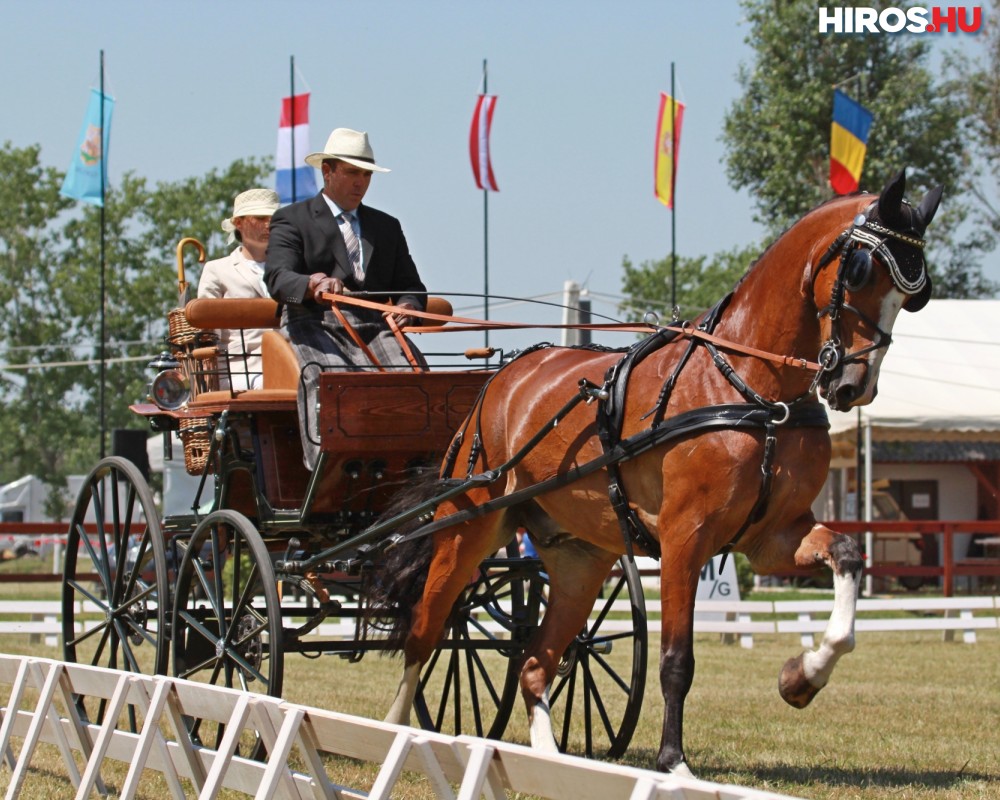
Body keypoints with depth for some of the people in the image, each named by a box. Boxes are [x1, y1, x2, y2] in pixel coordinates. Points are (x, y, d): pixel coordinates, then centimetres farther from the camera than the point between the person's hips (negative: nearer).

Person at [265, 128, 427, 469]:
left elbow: (410, 286, 23)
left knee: (410, 372, -29)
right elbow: (277, 277, -5)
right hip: (315, 325, -3)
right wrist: (313, 284, -30)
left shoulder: (387, 226, 29)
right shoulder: (292, 220, 13)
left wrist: (407, 307, -4)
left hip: (373, 326, 4)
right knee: (329, 377, -37)